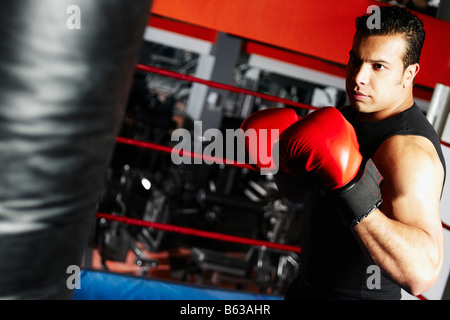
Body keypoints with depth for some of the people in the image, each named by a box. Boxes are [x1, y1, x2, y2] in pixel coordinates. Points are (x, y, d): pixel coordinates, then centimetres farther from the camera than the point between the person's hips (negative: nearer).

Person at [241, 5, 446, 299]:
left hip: (356, 294, -7)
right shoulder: (348, 117, 1)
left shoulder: (410, 152, -25)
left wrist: (350, 189, -41)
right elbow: (301, 192, 12)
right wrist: (282, 155, -8)